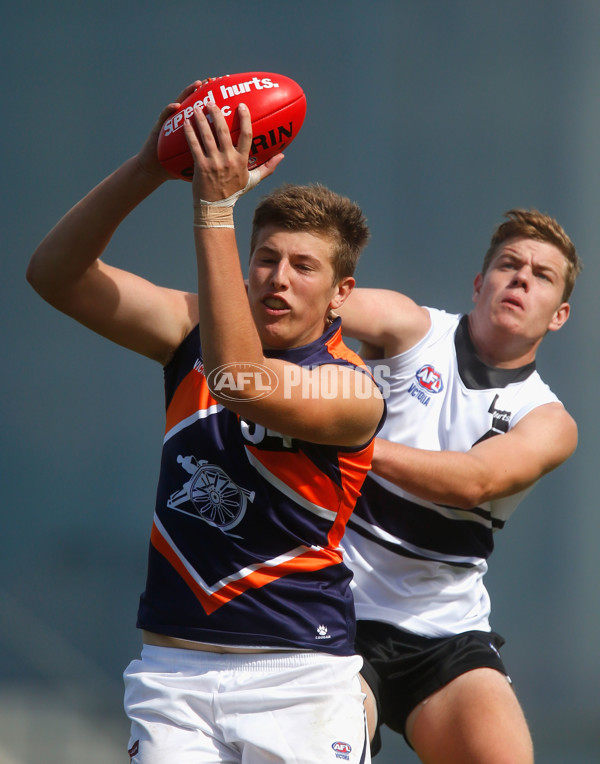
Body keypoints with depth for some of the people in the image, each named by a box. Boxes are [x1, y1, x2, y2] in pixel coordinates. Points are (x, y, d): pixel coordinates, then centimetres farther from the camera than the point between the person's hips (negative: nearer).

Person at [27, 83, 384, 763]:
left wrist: (215, 209, -28)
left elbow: (240, 382, -27)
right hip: (172, 666, 3)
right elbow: (56, 273, 0)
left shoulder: (353, 389, -8)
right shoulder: (197, 331, 8)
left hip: (298, 677, -3)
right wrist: (150, 168, -15)